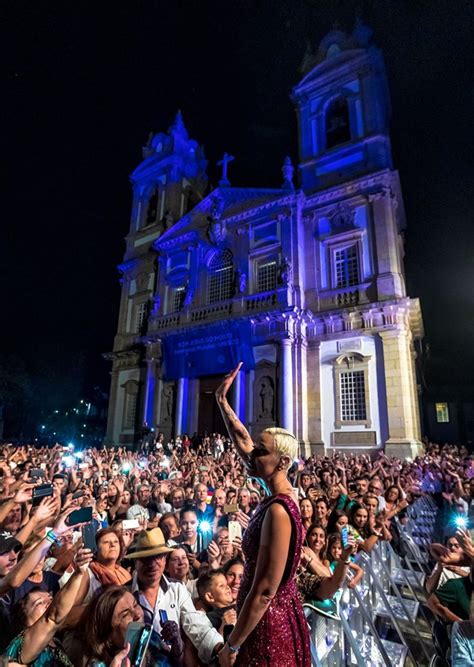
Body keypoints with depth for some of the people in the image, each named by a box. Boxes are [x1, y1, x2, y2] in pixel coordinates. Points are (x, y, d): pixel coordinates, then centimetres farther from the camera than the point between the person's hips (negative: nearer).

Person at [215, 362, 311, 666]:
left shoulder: (277, 510, -30)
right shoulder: (281, 490, -5)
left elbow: (264, 591, -26)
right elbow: (243, 441, 3)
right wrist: (222, 400, 4)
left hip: (268, 625, -8)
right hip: (278, 617, 8)